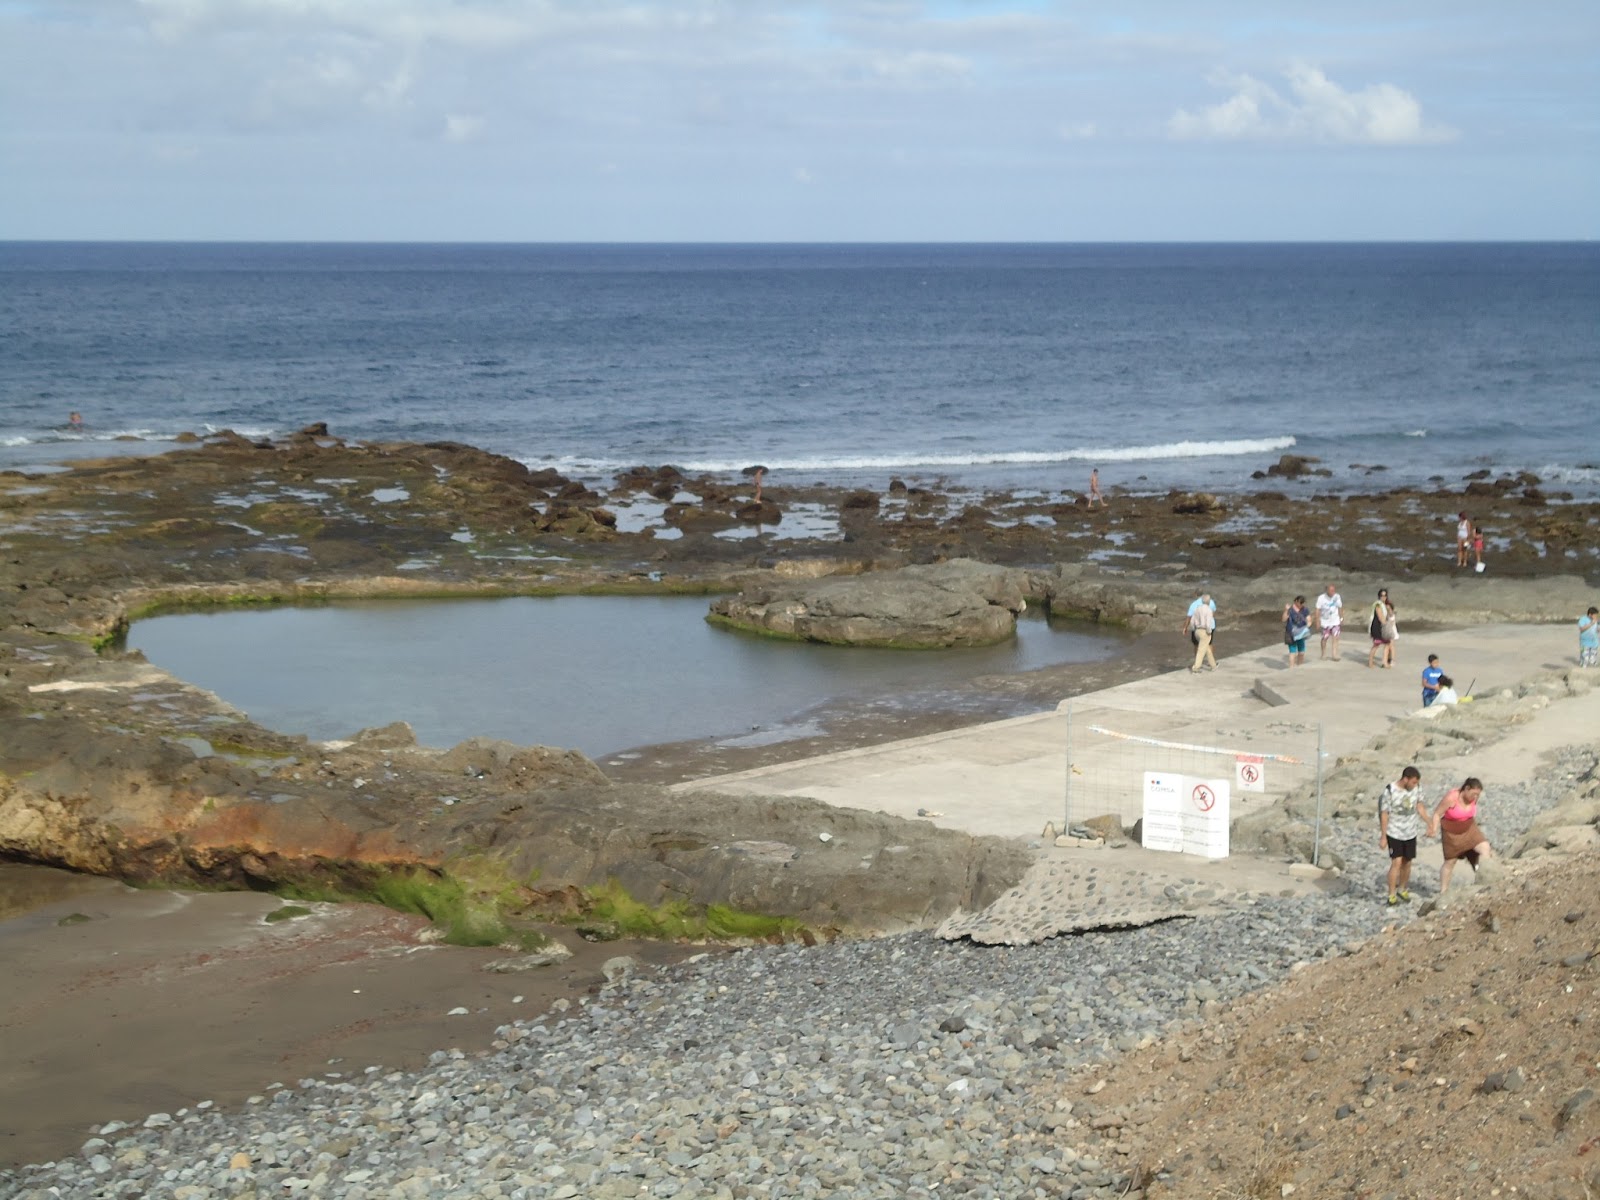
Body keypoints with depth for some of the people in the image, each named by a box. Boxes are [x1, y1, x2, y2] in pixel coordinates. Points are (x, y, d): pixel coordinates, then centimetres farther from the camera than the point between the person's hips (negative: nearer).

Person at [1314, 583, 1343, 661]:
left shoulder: (1337, 597, -5)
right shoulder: (1321, 598, -13)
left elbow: (1340, 608, 8)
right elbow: (1318, 610, -9)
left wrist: (1342, 618, 13)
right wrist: (1318, 621, -11)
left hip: (1335, 621, 1)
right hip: (1325, 622, -1)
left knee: (1335, 638, -11)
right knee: (1324, 638, 10)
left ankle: (1335, 655, -10)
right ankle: (1324, 654, 28)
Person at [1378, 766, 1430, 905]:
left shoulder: (1416, 787, -6)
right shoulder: (1390, 791, -20)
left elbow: (1419, 806, 9)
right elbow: (1384, 814, -13)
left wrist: (1429, 824, 9)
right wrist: (1383, 837, -10)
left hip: (1411, 833, 5)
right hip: (1394, 833, -5)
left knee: (1407, 862, 13)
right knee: (1396, 862, -11)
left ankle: (1402, 889, 33)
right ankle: (1391, 895, -2)